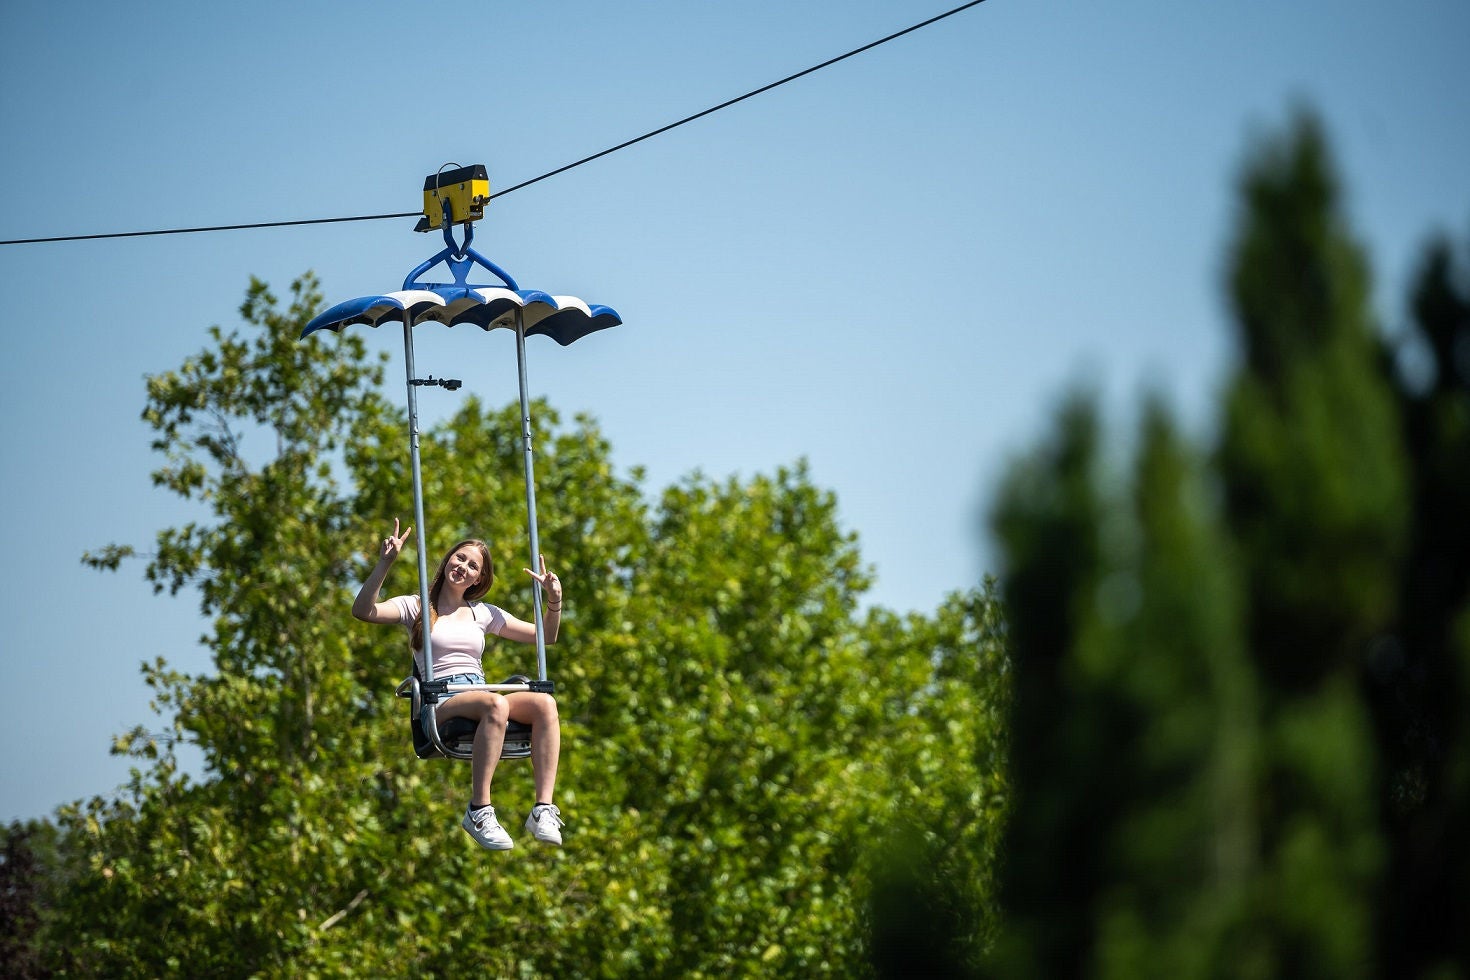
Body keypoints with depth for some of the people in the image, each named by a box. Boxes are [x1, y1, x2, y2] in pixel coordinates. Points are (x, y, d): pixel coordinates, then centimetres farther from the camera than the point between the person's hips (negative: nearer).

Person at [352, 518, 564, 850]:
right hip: (439, 704, -5)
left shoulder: (483, 614, 24)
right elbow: (363, 611, -7)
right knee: (496, 704, -39)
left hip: (480, 694, 5)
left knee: (545, 703, -28)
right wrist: (385, 563, -13)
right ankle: (479, 811, -39)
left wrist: (554, 601, 11)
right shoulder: (416, 607, 12)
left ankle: (544, 810, -36)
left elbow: (545, 637, 28)